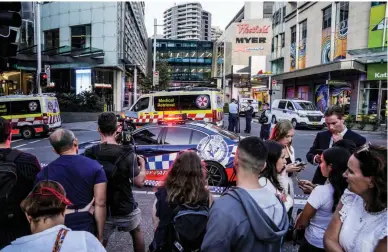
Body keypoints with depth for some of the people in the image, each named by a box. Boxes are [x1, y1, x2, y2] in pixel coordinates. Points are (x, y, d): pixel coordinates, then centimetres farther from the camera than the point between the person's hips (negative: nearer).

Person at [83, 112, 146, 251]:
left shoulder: (89, 154, -12)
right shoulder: (127, 153, -20)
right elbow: (139, 182, -14)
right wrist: (142, 164, 5)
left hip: (101, 210, 2)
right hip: (125, 208, -2)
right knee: (137, 232, 27)